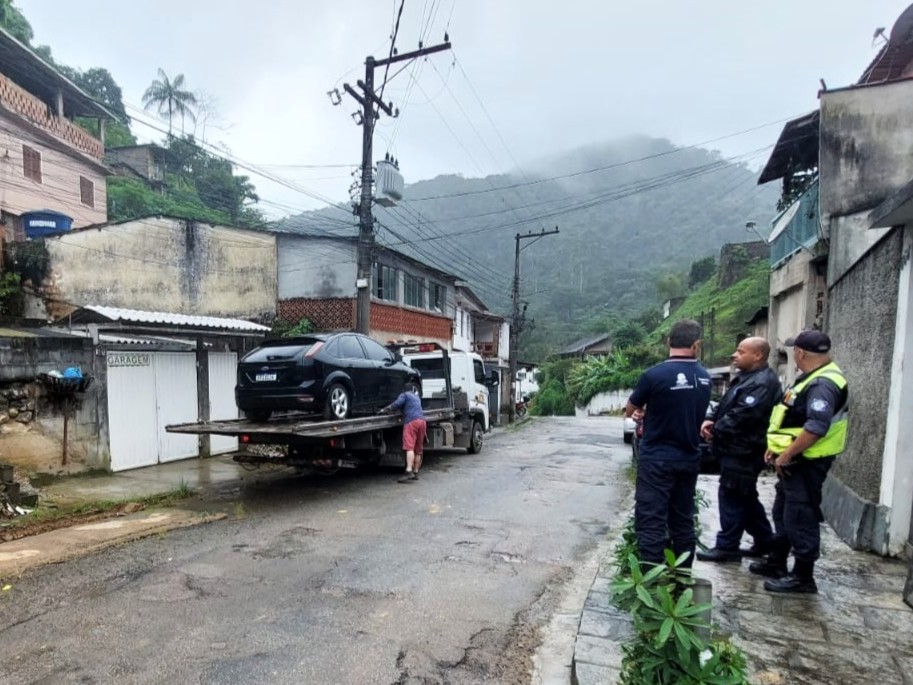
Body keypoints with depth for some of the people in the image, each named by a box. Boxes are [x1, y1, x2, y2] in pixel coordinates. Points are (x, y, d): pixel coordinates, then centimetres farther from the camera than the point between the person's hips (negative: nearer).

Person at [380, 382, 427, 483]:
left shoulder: (404, 395, 9)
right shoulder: (417, 397, 30)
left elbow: (397, 404, -7)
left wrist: (385, 409, 1)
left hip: (411, 421, -7)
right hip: (422, 421, 7)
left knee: (410, 447, -17)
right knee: (418, 450, 11)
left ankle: (409, 471, -29)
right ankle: (415, 472, 15)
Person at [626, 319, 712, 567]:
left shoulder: (654, 375, -17)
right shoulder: (705, 378, 0)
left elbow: (630, 411, -1)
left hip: (657, 459, -6)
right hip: (689, 459, 6)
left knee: (651, 523, 0)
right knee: (683, 521, 17)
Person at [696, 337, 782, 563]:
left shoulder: (762, 383, -19)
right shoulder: (747, 378, 16)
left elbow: (742, 417, -26)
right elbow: (725, 405, 17)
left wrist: (716, 430, -14)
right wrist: (711, 420, -1)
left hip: (743, 451, -11)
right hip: (738, 449, 11)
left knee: (732, 497, -2)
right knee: (746, 498, 19)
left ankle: (727, 547, 8)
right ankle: (765, 540, 32)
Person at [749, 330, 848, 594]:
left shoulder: (823, 384, -22)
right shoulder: (815, 378, 13)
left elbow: (816, 428, -29)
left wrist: (785, 455, -22)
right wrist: (776, 448, 14)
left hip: (806, 463, -11)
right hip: (797, 461, 11)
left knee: (800, 518, -1)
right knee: (783, 513, 20)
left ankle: (803, 577, 12)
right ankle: (776, 562, 33)